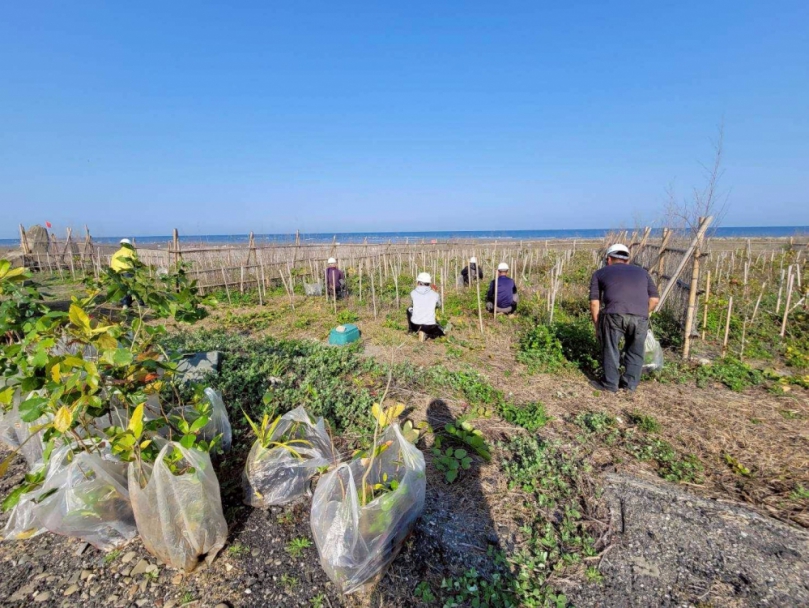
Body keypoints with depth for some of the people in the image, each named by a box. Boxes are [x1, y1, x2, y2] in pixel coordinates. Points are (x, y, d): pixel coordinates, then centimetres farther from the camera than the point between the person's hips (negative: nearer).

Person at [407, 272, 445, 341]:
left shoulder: (413, 293, -4)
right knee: (441, 331, 30)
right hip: (430, 326, -1)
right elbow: (439, 304, 18)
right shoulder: (435, 294, -4)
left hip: (415, 325, 2)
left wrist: (417, 287, 26)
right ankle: (428, 334, 2)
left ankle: (410, 330, 31)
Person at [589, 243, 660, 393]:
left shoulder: (600, 273, 23)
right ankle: (630, 384, 32)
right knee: (635, 351, 21)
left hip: (614, 314, -3)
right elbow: (655, 299, 24)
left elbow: (594, 303, 15)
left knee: (610, 350, 15)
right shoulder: (642, 272, 31)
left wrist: (597, 326, 23)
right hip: (640, 317, 3)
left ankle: (610, 384, 24)